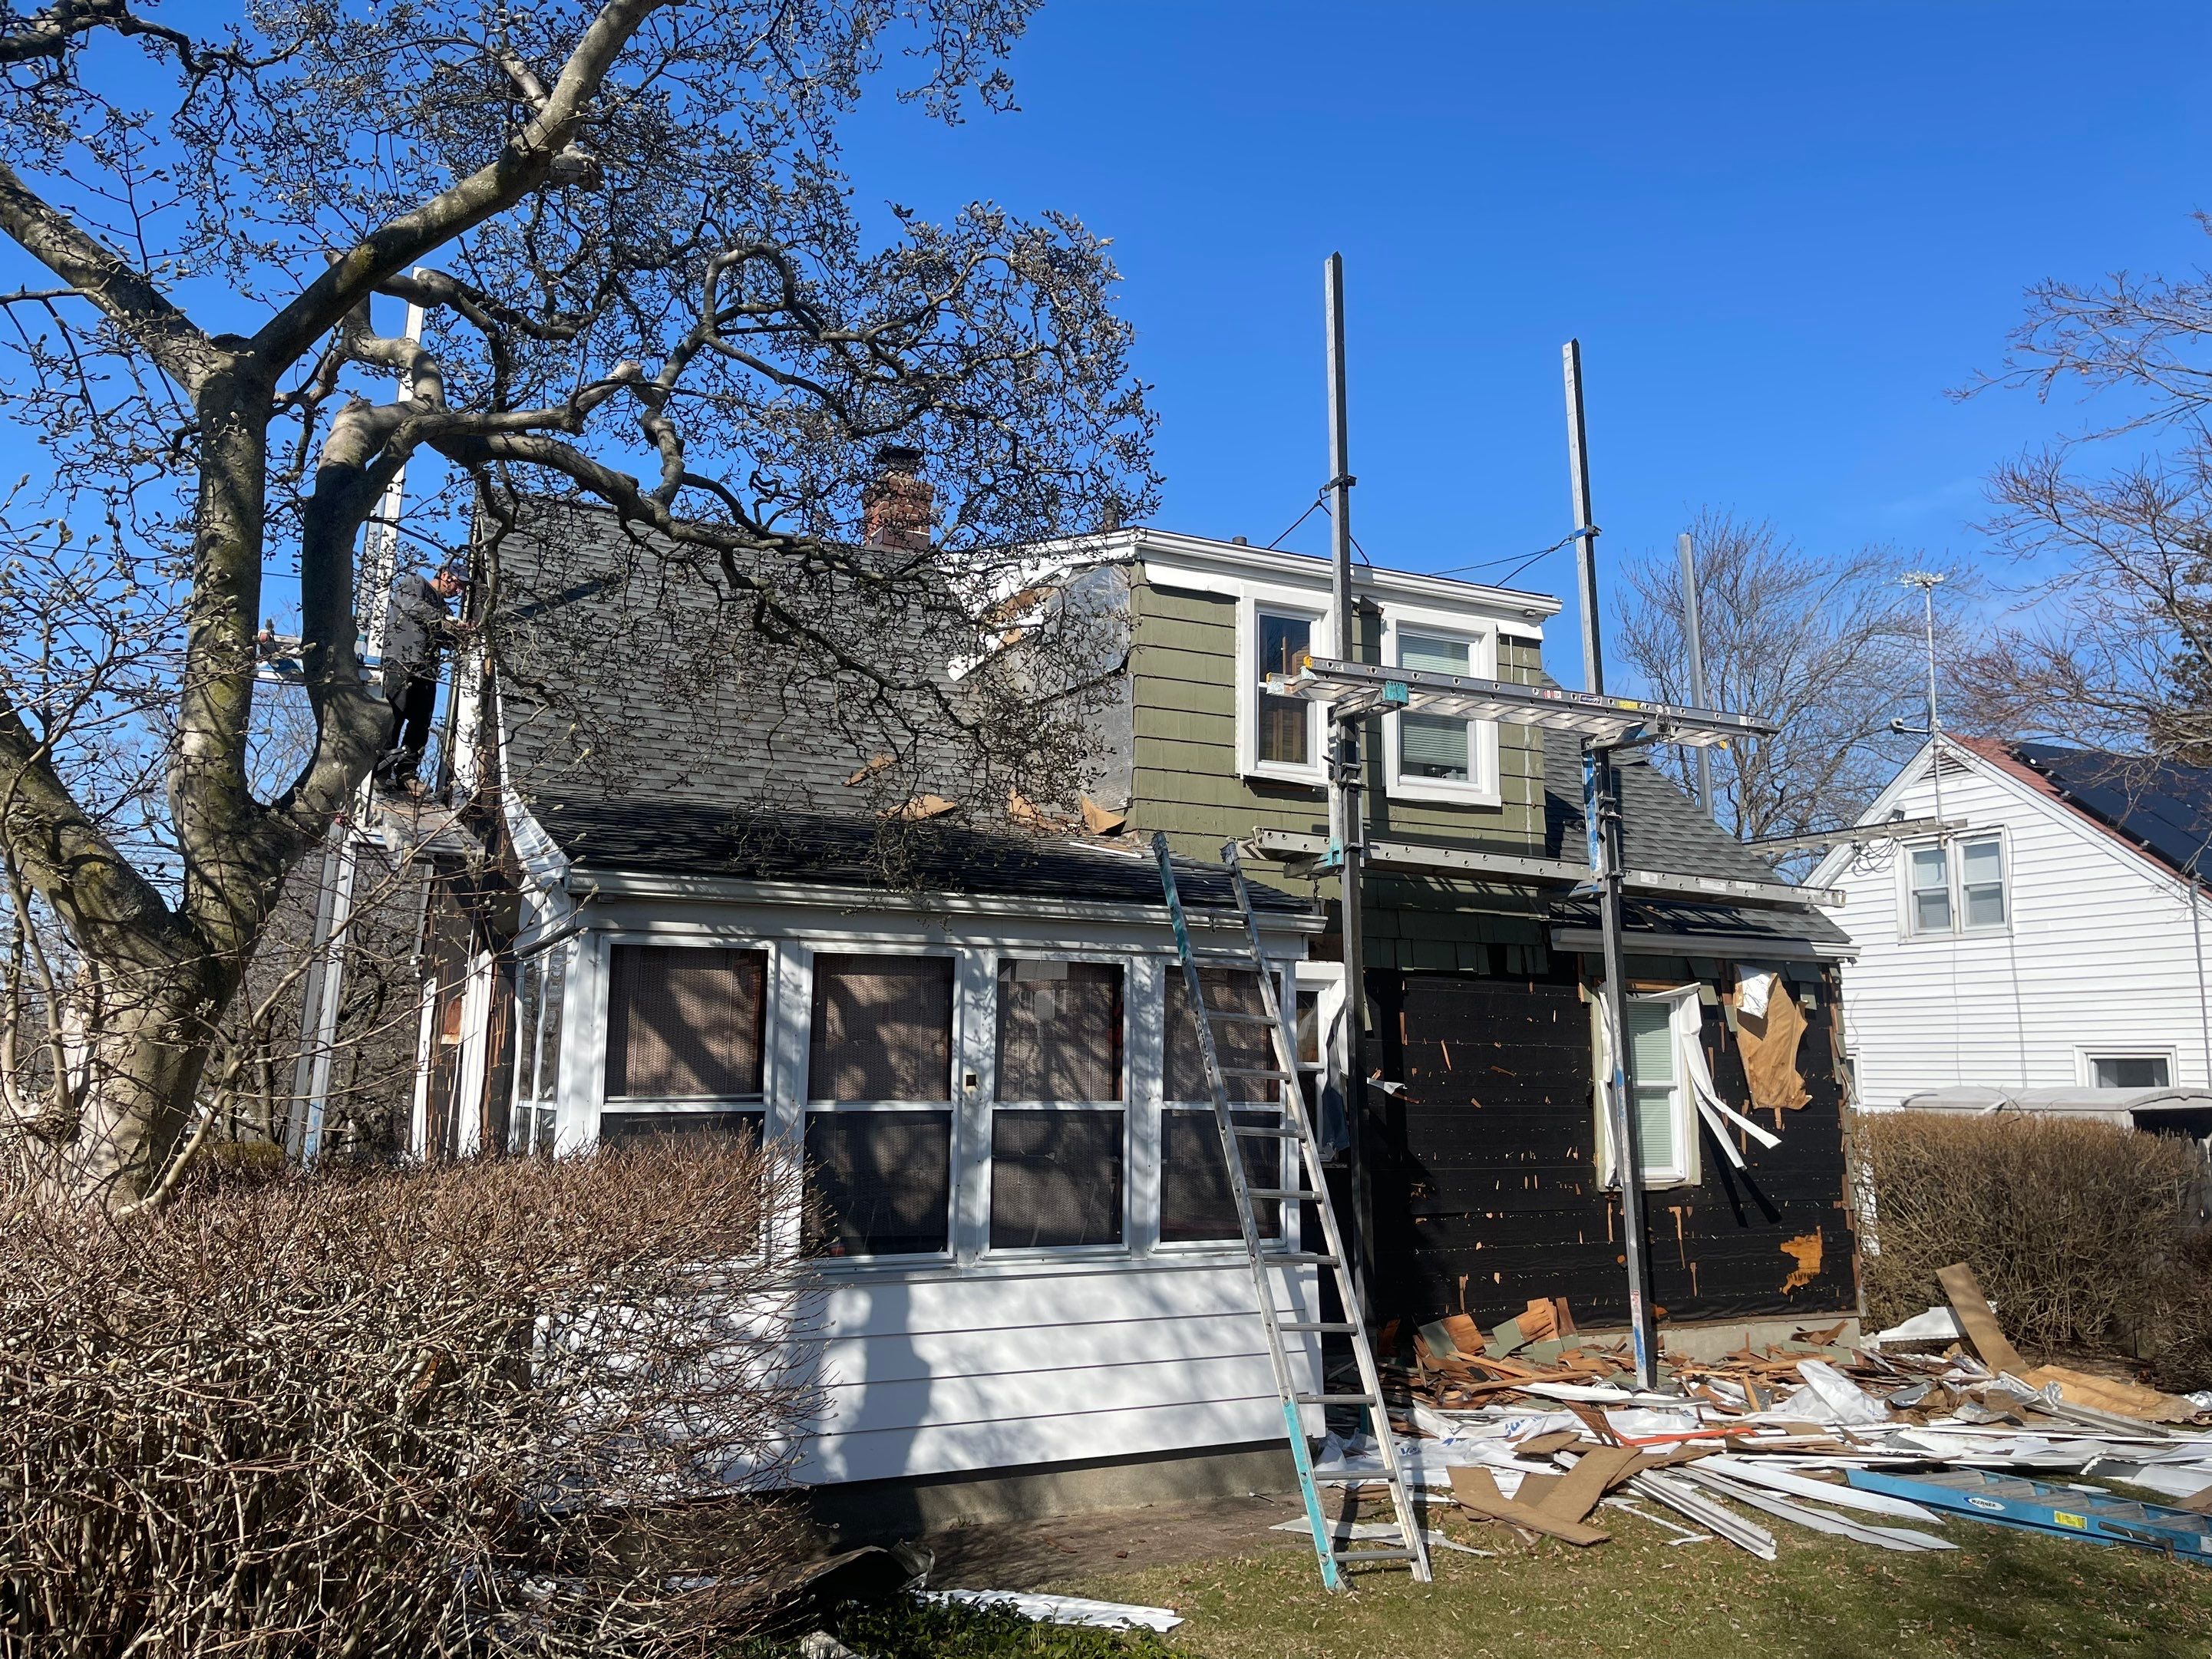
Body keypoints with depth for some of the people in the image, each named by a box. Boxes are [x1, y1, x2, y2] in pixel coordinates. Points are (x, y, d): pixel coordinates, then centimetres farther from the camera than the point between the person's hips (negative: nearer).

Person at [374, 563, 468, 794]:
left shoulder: (442, 606, 29)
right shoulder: (413, 581, 9)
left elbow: (447, 638, 18)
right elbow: (414, 606, -11)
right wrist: (446, 620, -13)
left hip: (427, 670, 8)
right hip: (401, 664, -8)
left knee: (421, 724, 2)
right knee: (394, 719, -11)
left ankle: (405, 775, 5)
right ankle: (382, 774, -10)